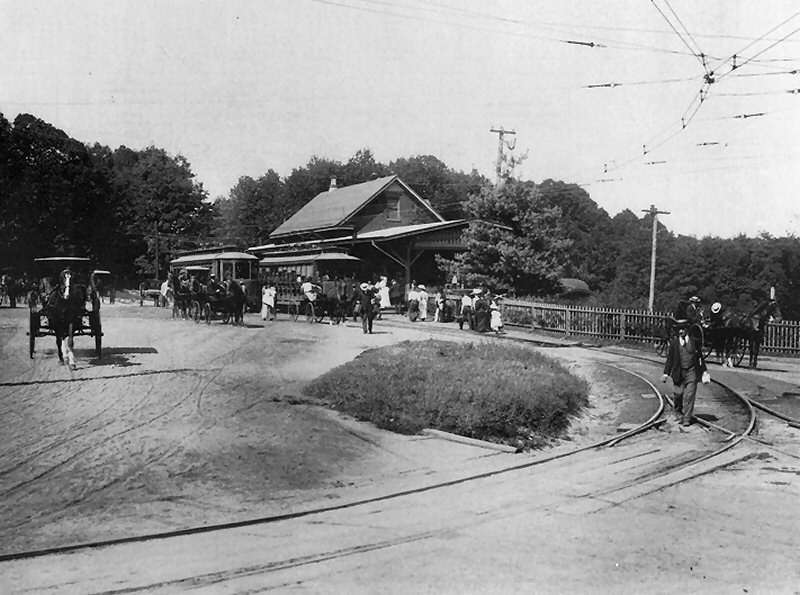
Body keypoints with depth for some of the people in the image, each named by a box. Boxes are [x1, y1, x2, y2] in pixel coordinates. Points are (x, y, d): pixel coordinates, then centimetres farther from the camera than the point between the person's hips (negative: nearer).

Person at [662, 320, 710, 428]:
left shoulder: (694, 340, 2)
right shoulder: (674, 341, 2)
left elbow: (700, 357, 10)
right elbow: (669, 358, 3)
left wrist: (704, 371, 11)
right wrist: (666, 373, -3)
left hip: (691, 372, -1)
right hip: (678, 372, 1)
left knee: (689, 396, -4)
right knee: (677, 394, 2)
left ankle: (687, 419, 4)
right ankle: (678, 414, 27)